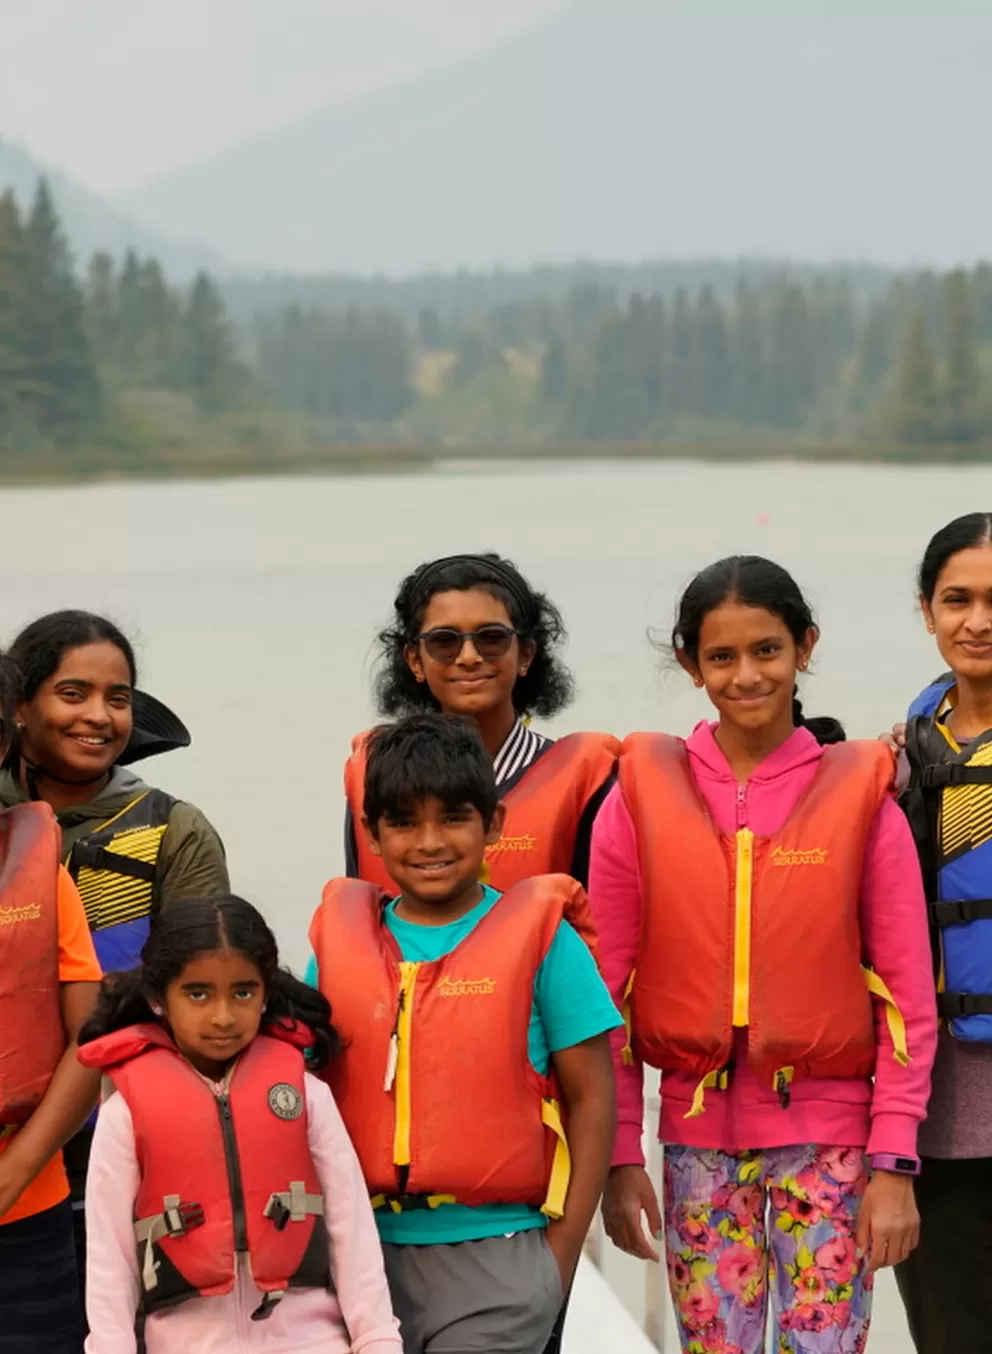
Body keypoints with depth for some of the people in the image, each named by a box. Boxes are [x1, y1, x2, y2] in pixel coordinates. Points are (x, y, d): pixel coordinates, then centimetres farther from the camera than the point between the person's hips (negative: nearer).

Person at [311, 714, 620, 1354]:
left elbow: (591, 1097, -1)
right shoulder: (342, 940, 6)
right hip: (369, 1248, 3)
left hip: (494, 1254, -3)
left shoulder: (540, 937, -3)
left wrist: (561, 1252, -5)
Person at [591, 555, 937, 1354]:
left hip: (829, 1135, -1)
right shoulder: (643, 793, 0)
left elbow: (909, 996, -2)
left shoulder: (860, 793, -3)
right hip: (699, 1133, 1)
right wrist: (619, 1154, -1)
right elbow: (608, 988, 2)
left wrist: (893, 1161, -7)